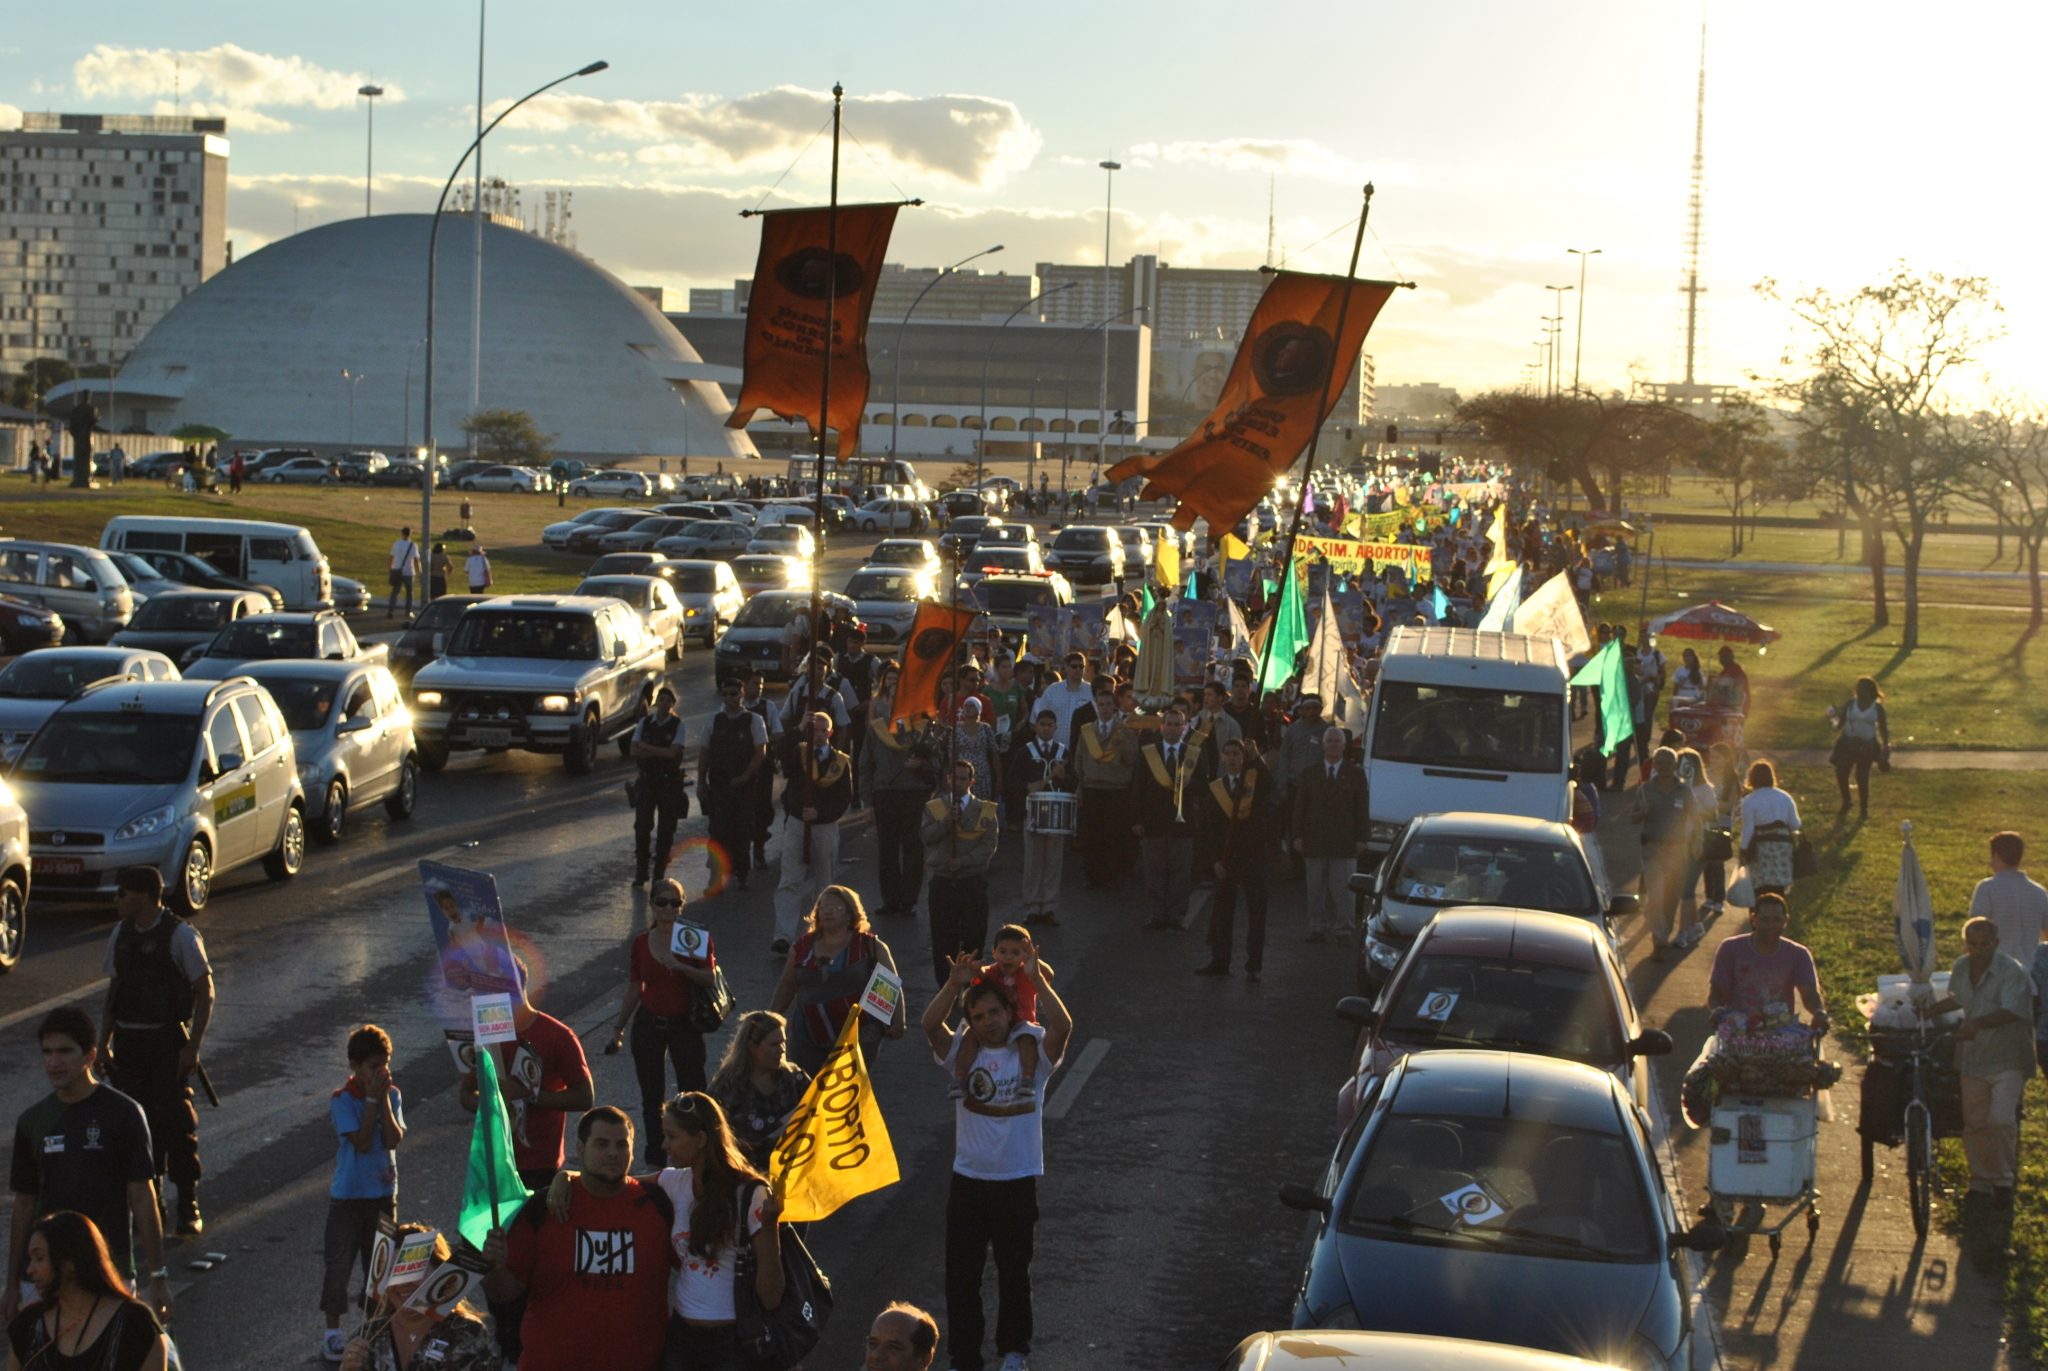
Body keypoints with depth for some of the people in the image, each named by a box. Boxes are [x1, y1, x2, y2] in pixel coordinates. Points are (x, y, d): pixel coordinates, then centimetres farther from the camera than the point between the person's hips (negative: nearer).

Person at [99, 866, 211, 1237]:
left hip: (167, 1039, -6)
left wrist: (193, 1046, -14)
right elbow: (114, 988, 17)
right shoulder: (120, 935, 8)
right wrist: (104, 1041, 13)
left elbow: (205, 992, -8)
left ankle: (188, 1206, 2)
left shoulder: (181, 936, -10)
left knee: (175, 1119, -6)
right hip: (128, 1040, 6)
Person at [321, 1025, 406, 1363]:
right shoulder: (343, 1100, -14)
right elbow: (362, 1143, -22)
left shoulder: (391, 1094, -2)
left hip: (383, 1192, 4)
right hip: (348, 1195, -4)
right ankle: (332, 1332, 12)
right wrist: (372, 1099, -22)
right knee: (339, 1264, 1)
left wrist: (383, 1098, -19)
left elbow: (394, 1139, -14)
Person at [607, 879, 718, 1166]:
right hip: (648, 1023, 2)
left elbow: (710, 979, -14)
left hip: (684, 1024, -2)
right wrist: (618, 1029, 10)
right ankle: (655, 1161, 18)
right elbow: (634, 990, 9)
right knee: (651, 1097, 8)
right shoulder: (640, 943, 2)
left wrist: (680, 967, -29)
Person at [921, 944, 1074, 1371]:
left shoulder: (1032, 1052, -4)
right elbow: (930, 1024, -18)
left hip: (1018, 1182, -1)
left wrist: (1036, 979, -26)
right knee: (961, 1276, 4)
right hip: (968, 1180, 1)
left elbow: (1063, 1026, -23)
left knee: (1014, 1272, 14)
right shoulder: (961, 1053, -1)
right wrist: (955, 984, -25)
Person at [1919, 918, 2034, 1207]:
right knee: (1974, 1124, 11)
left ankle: (2004, 1180, -1)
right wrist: (1932, 1009, 13)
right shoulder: (1961, 968, 5)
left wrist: (1978, 1023, -42)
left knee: (2000, 1118, -18)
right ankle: (1980, 1181, 27)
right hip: (1973, 1060, 6)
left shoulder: (2012, 972, -16)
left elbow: (2010, 1012, -29)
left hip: (2007, 1061, -6)